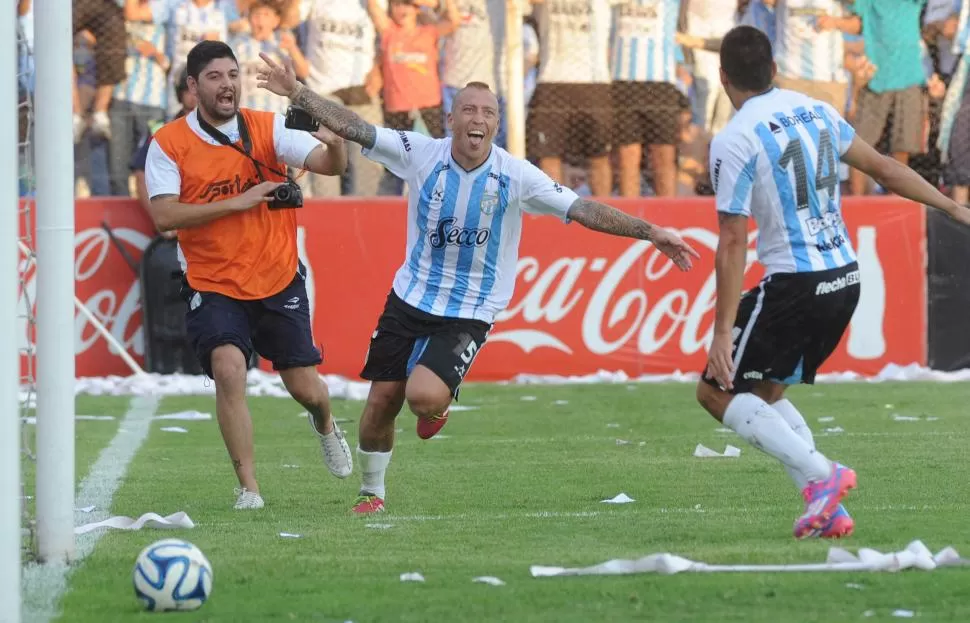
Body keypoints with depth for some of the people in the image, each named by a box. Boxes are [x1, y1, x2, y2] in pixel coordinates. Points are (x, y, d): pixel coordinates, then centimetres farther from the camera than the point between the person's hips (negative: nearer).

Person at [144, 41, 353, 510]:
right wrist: (238, 202, -21)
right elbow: (164, 216, -17)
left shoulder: (268, 128, -4)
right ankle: (248, 487, -13)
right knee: (228, 369, -25)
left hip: (279, 281, 2)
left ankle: (325, 427, 46)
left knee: (306, 389, 6)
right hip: (213, 287, -2)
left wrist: (335, 144, -38)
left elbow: (328, 166, -14)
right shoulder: (168, 144, -7)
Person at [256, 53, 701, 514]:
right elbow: (355, 129, -7)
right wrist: (298, 93, -14)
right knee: (382, 400, 3)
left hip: (469, 314, -2)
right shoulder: (421, 154, -8)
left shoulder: (516, 177, -12)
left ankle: (436, 409, 15)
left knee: (424, 396, -24)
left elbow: (584, 211, -12)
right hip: (410, 299, 2)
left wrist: (649, 232, -18)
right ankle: (372, 491, 28)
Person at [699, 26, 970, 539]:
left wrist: (722, 332, -15)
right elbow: (883, 169, 16)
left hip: (794, 285, -8)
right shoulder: (814, 111, 8)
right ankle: (828, 509, 9)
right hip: (845, 279, 8)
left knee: (716, 392, 3)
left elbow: (733, 243, -16)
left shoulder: (733, 142, -13)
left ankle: (822, 475, -10)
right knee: (765, 392, 20)